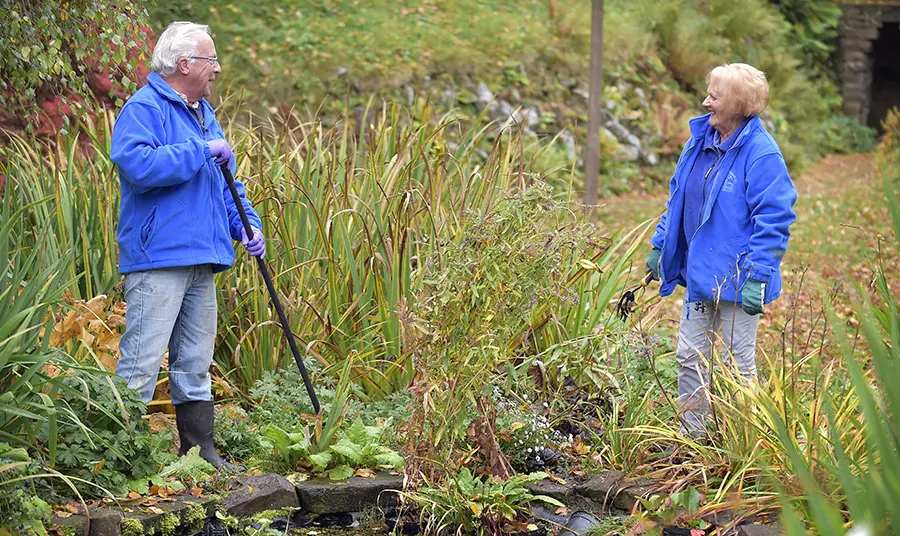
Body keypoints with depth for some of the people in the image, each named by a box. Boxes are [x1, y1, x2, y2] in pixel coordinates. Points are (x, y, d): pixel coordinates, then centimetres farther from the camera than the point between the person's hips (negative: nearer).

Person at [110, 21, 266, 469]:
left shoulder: (203, 114, 20)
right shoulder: (144, 109, -9)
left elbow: (224, 180, 27)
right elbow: (137, 165, -25)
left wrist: (246, 223, 11)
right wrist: (201, 151, -19)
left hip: (202, 262, 9)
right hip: (157, 260, -9)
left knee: (195, 364, 15)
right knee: (141, 363, -11)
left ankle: (200, 450, 23)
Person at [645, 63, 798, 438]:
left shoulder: (761, 154, -18)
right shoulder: (700, 140, 6)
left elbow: (773, 220, -19)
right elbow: (677, 196, 18)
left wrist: (757, 277, -22)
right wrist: (660, 245, 17)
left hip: (737, 280, -7)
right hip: (699, 273, 7)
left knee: (739, 364, 5)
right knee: (690, 357, 13)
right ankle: (690, 436, 26)